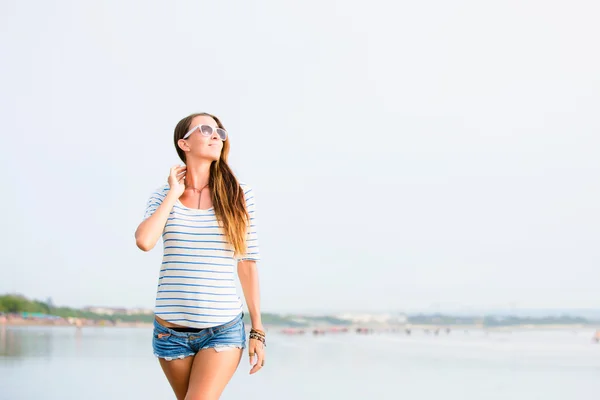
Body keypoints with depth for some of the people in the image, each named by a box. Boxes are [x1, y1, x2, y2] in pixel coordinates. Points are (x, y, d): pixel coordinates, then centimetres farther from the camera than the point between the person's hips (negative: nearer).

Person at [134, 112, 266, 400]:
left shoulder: (239, 196, 0)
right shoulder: (164, 196, 3)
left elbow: (247, 265, 2)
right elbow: (144, 241, -17)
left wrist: (257, 330, 2)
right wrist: (174, 194, -8)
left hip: (223, 329, -2)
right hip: (171, 330, 2)